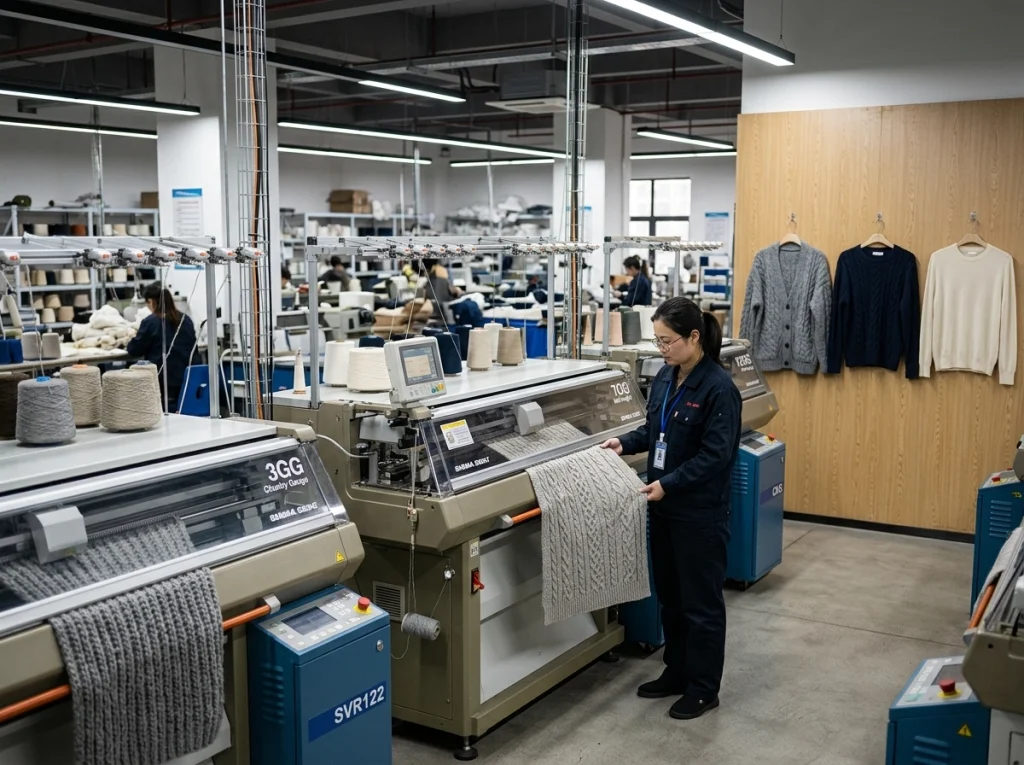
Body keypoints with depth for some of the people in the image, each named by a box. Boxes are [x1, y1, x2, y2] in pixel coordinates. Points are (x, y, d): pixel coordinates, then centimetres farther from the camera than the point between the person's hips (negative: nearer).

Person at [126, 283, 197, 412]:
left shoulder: (150, 322, -10)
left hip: (163, 381, -5)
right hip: (186, 379, 5)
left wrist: (131, 342, 20)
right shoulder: (186, 320, 8)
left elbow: (135, 350, -1)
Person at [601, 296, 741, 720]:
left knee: (701, 600, 5)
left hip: (700, 512, -8)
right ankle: (676, 673, 33)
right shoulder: (665, 377, 5)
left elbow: (715, 456, -20)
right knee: (669, 595, 18)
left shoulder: (718, 387, -18)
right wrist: (626, 443, 0)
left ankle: (703, 689, 18)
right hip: (665, 506, 8)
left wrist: (668, 484, -23)